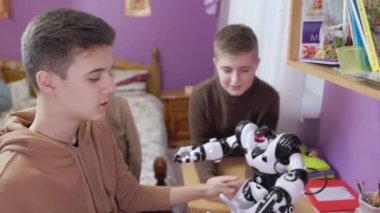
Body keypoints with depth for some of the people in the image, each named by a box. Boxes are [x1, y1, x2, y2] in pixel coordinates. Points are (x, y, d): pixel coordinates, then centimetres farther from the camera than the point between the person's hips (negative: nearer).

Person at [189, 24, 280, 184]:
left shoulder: (268, 97, -18)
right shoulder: (201, 95, -19)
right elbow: (200, 146, -16)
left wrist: (251, 183, -34)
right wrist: (209, 180, -35)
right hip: (214, 169, 0)